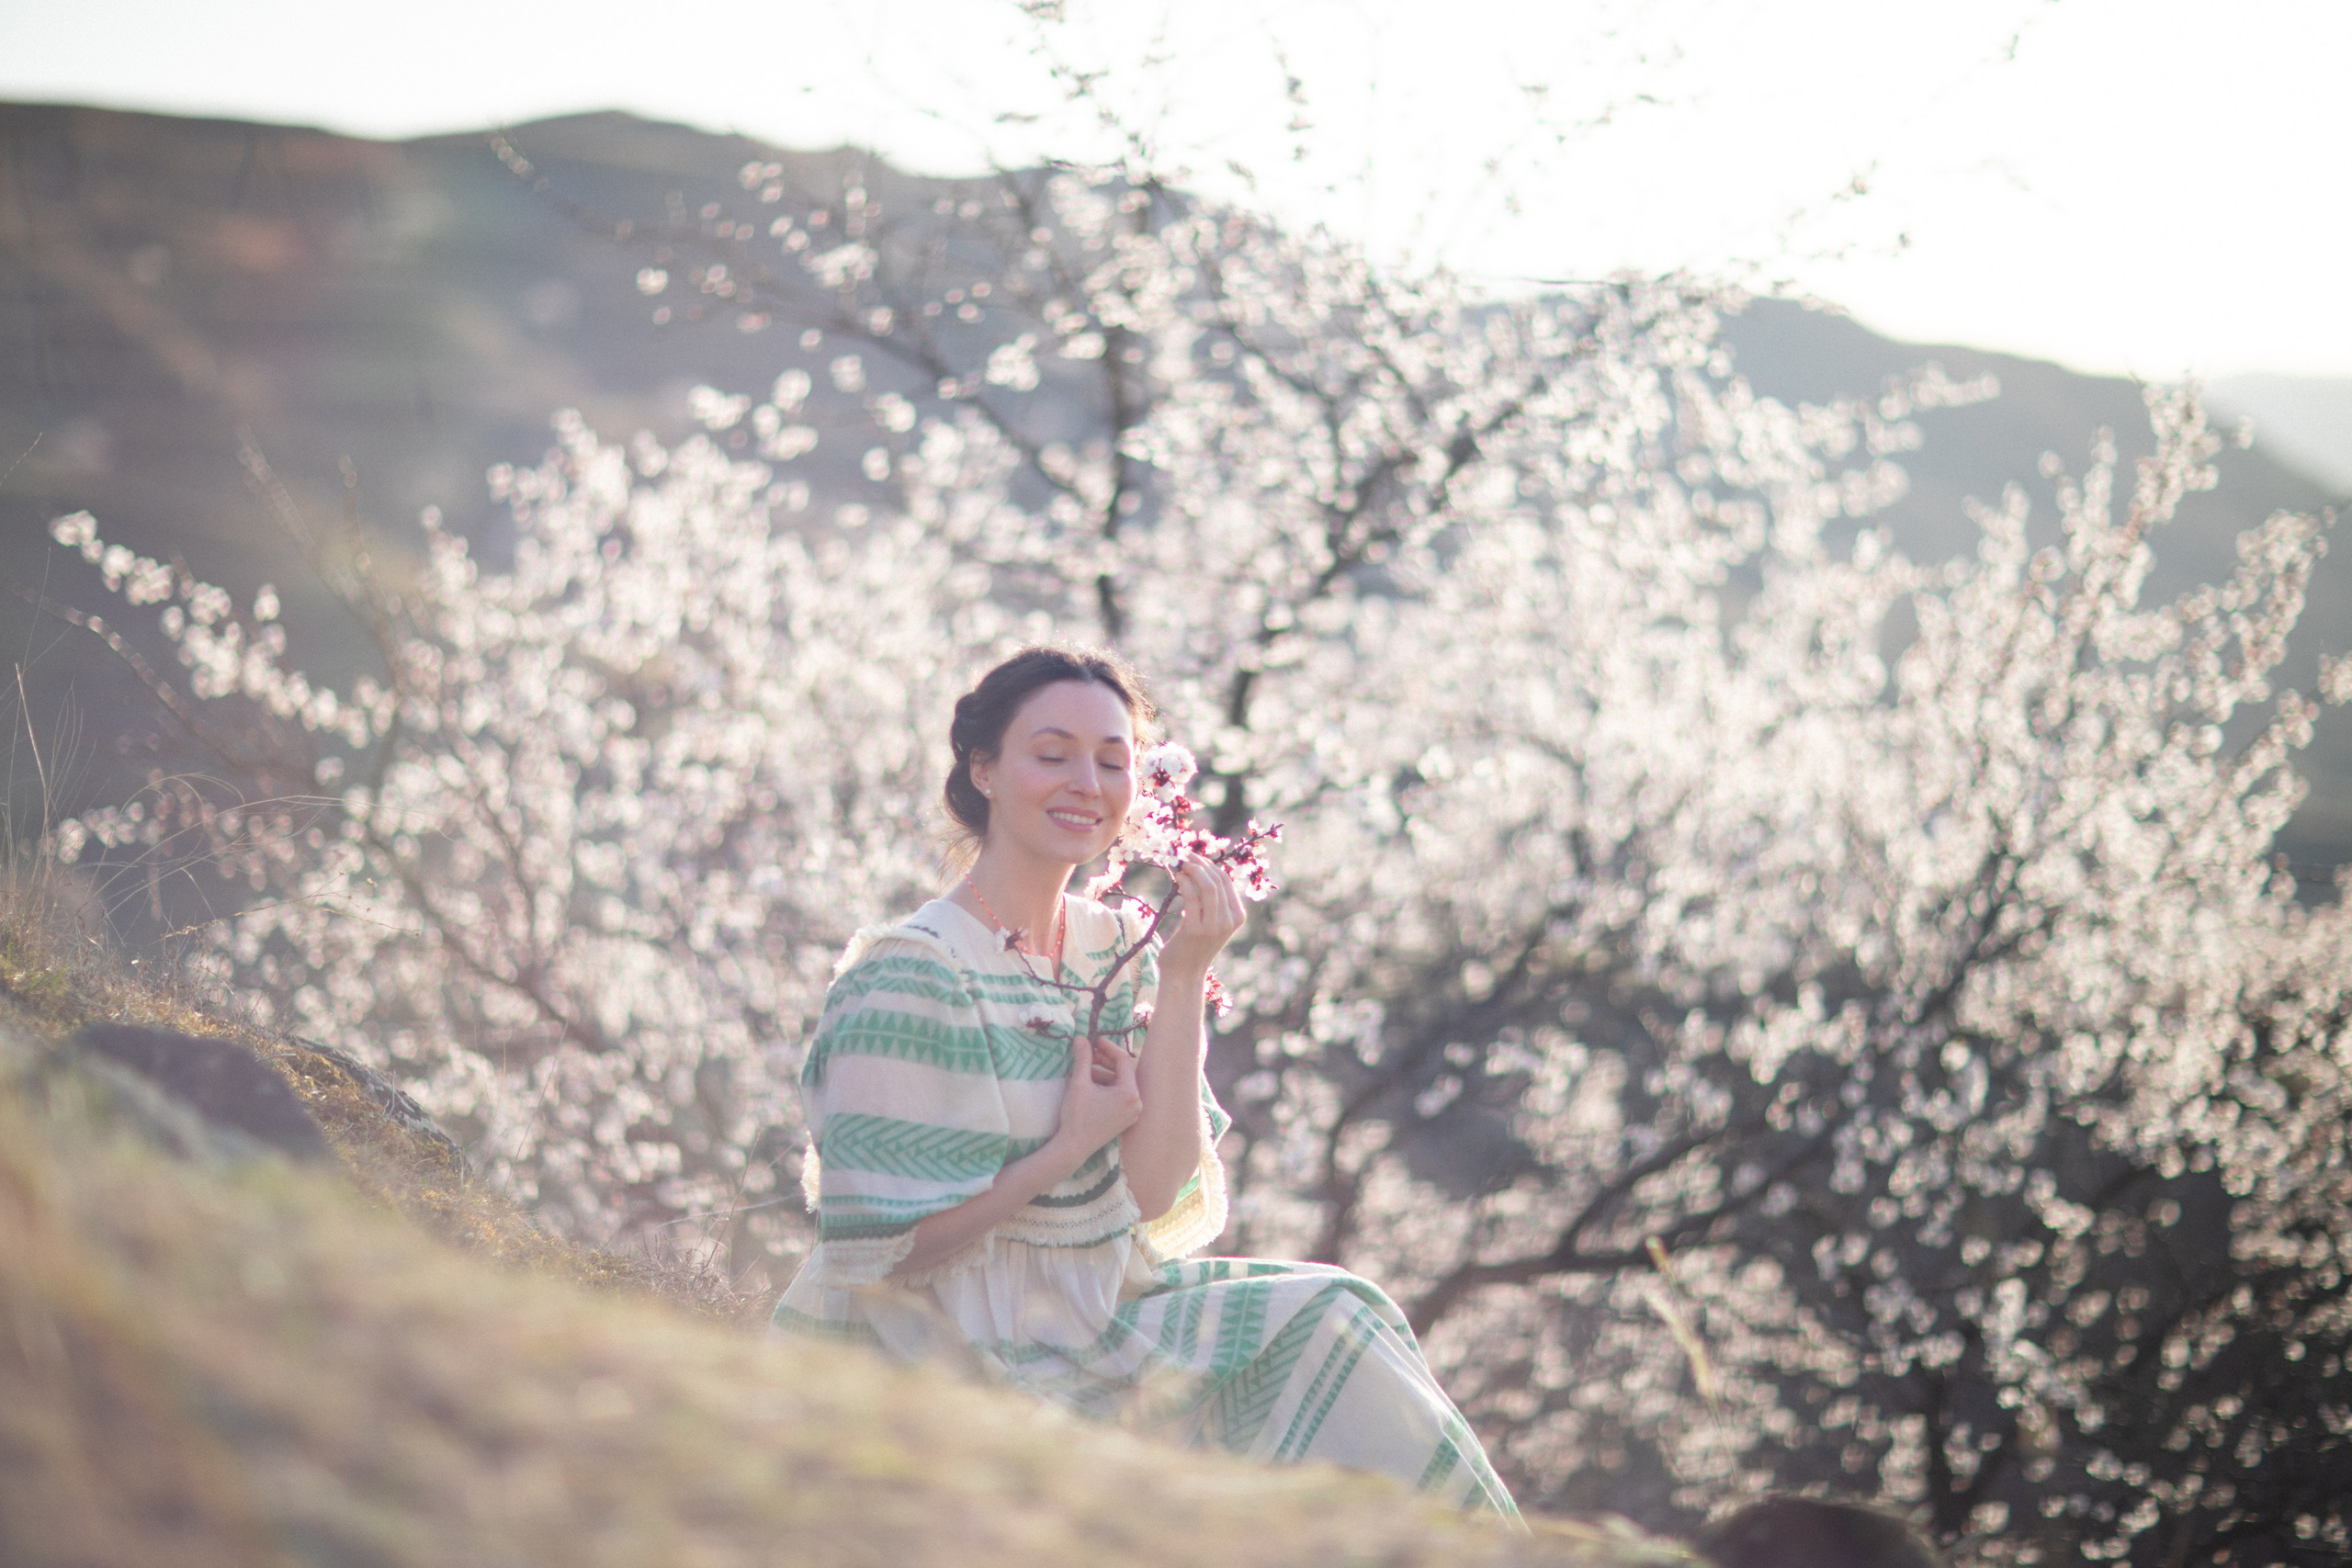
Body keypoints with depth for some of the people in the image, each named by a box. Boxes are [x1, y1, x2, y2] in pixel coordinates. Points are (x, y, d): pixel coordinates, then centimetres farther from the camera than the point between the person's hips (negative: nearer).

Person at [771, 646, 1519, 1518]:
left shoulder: (1115, 948, 5)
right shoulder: (910, 978, -16)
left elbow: (1156, 1191, -4)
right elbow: (883, 1251, -18)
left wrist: (1184, 979, -11)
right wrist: (1075, 1143, -14)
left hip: (1107, 1299, 7)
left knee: (1340, 1312, -11)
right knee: (1315, 1326, -13)